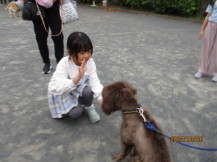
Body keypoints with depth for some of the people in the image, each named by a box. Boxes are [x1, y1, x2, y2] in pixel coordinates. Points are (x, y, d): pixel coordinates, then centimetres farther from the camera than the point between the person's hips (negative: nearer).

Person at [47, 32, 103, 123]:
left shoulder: (90, 62, -17)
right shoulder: (64, 64, -29)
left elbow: (94, 83, -20)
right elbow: (56, 87, -37)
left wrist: (102, 99, -35)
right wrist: (77, 78, -49)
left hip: (78, 91, 3)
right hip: (62, 94, -3)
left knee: (88, 91, -31)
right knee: (76, 113, -28)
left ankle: (89, 108, 2)